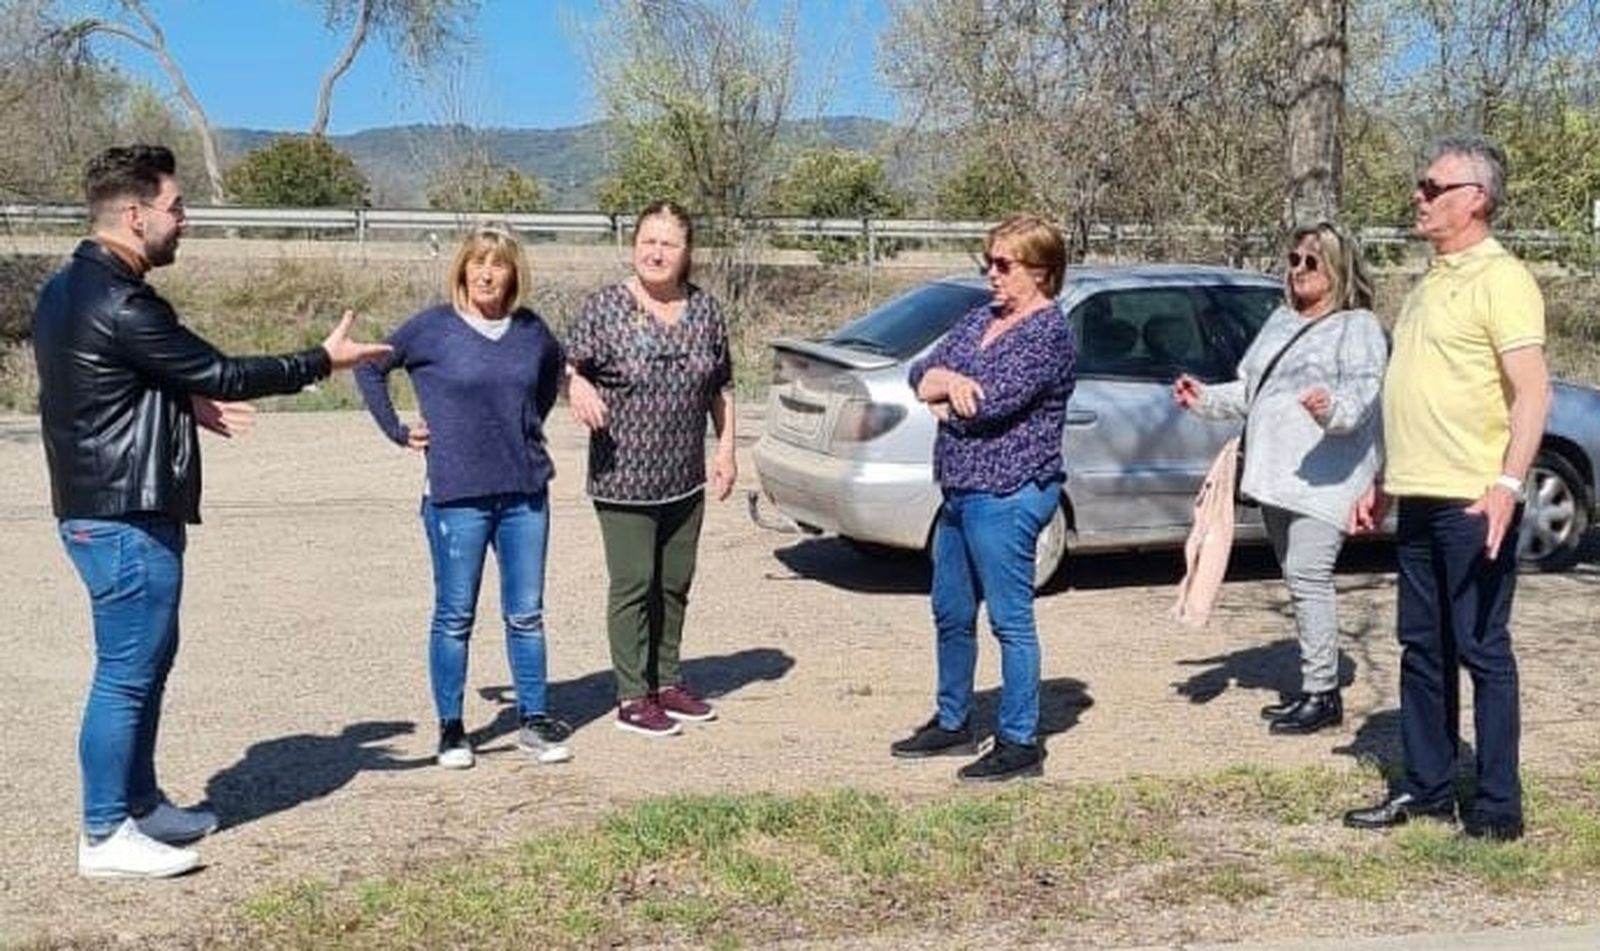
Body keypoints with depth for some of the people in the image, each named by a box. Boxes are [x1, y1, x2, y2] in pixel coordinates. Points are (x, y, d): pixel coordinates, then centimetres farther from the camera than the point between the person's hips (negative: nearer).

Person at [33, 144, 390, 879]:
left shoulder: (69, 288, 11)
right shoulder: (119, 304, -21)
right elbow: (221, 374, -16)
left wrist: (187, 405, 12)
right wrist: (323, 361, -7)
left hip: (108, 508, 10)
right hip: (126, 517, -10)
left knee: (145, 661, 19)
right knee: (127, 672, -1)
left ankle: (141, 805, 29)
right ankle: (105, 836, 9)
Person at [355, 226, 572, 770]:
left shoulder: (532, 331, 5)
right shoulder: (432, 328, -5)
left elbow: (554, 369, 26)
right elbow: (370, 369, 5)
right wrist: (399, 431, 1)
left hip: (525, 493, 3)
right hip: (456, 495, -3)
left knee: (526, 614, 8)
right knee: (455, 617, 5)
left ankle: (533, 721, 20)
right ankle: (451, 728, 17)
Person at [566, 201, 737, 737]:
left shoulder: (705, 310, 6)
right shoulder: (605, 306, -6)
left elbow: (720, 388, 14)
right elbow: (570, 366, -5)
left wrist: (726, 449, 9)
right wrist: (578, 387, -28)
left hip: (686, 480, 5)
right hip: (623, 478, -5)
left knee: (675, 584, 14)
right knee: (633, 586, -2)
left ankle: (668, 682, 28)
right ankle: (633, 697, 8)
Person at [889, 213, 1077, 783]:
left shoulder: (1048, 332, -12)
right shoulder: (982, 318, 15)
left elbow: (992, 401, -22)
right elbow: (922, 372, 9)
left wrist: (941, 394, -3)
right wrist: (948, 380, -14)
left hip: (1006, 496, -9)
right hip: (960, 491, 9)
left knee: (1010, 620, -1)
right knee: (951, 613, 17)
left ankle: (1020, 744, 9)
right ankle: (953, 724, 32)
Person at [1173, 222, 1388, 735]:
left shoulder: (1358, 327, -2)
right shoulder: (1280, 322, 22)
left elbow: (1365, 389, -18)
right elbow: (1249, 390, 29)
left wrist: (1334, 408, -38)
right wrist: (1206, 399, 17)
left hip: (1323, 477, -8)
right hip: (1277, 476, 8)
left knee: (1308, 577, -14)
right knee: (1299, 580, 11)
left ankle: (1322, 693, -8)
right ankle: (1315, 686, 20)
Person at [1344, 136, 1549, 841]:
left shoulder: (1499, 280, -10)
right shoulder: (1432, 281, 18)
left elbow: (1533, 390, -18)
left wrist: (1508, 481, -29)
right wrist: (1385, 482, 23)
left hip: (1473, 503, -9)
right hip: (1418, 499, 9)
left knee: (1482, 651, -2)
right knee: (1422, 648, 14)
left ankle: (1498, 808, 8)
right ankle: (1425, 787, 24)